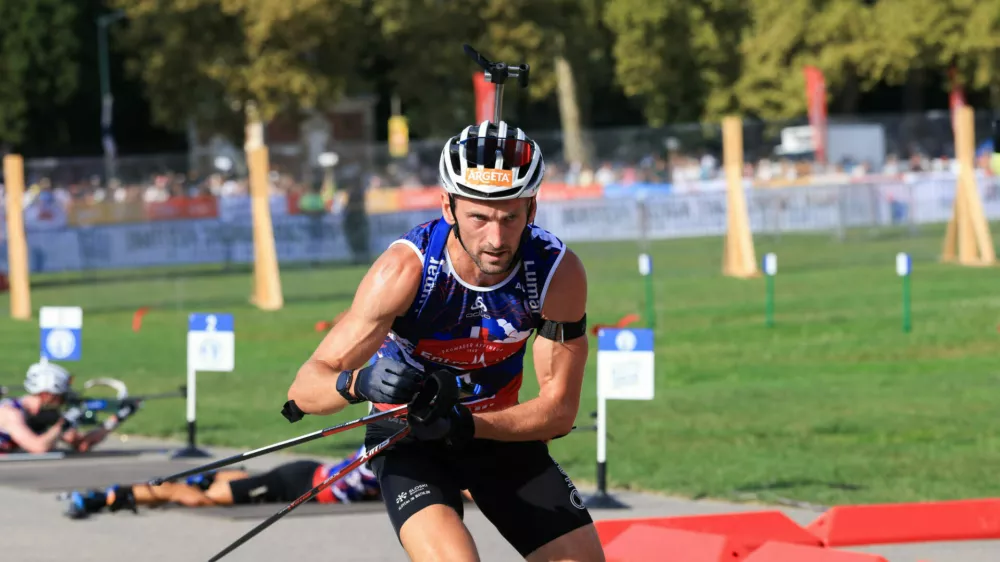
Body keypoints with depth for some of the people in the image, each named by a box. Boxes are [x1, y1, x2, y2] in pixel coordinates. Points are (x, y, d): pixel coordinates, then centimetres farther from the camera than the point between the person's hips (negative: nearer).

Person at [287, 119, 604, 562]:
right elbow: (304, 391, -27)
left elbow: (559, 409, -16)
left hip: (500, 429, 4)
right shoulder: (407, 268, -30)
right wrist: (357, 383, -50)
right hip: (406, 436, -4)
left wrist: (466, 425, -32)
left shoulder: (558, 271, -23)